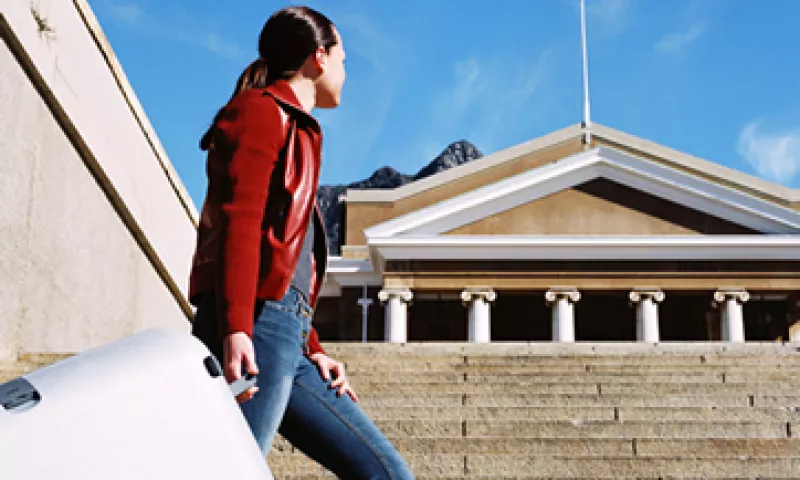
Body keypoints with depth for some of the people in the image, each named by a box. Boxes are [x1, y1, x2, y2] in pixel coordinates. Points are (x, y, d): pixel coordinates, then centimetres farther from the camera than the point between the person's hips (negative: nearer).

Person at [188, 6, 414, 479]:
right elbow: (238, 222, -14)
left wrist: (312, 349, 18)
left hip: (287, 335, 9)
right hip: (257, 329, -9)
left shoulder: (296, 131, 28)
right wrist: (236, 330, -26)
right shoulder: (262, 110, 2)